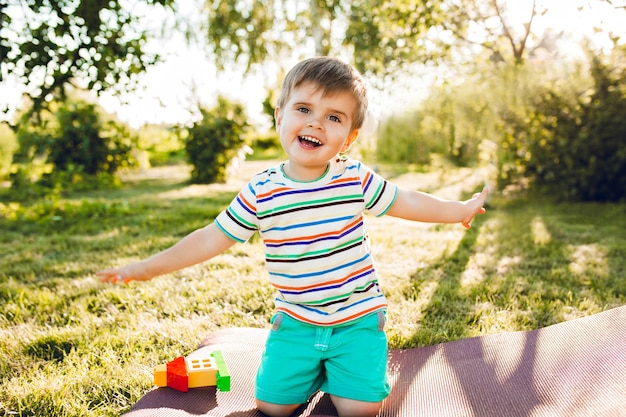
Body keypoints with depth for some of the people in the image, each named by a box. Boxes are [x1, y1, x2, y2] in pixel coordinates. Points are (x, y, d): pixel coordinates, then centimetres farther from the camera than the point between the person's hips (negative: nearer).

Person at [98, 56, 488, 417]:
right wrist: (149, 267, -4)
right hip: (295, 322, 1)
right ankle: (314, 370, 29)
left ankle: (336, 370, 24)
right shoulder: (261, 193, -10)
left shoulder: (356, 179, -11)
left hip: (358, 319, -1)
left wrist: (459, 209, 8)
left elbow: (402, 201, 5)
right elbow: (212, 238, -3)